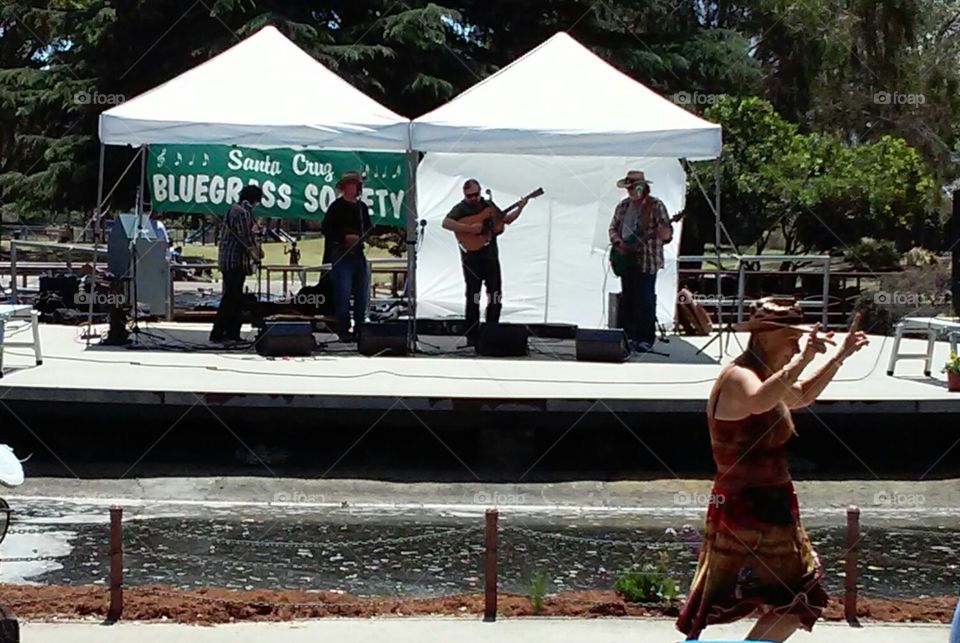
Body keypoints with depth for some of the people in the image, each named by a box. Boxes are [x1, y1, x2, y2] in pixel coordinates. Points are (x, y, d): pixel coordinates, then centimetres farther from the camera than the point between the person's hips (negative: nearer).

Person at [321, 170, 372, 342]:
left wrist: (370, 235, 4)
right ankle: (344, 331, -2)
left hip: (358, 254, 7)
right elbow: (325, 229, -11)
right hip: (341, 255, -7)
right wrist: (345, 237, -17)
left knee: (362, 294, 7)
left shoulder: (362, 207, 15)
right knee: (343, 294, -7)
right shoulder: (336, 206, -5)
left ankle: (360, 330, 15)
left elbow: (368, 228, 25)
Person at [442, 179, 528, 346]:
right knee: (473, 297, -2)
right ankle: (472, 337, 2)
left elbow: (506, 219, 22)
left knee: (496, 296, 5)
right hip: (472, 258, -5)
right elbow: (446, 223, -22)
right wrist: (469, 228, -27)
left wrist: (519, 208, 7)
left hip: (491, 256, 5)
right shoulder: (461, 208, -5)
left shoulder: (488, 205, 13)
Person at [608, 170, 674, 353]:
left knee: (645, 300, -5)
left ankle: (646, 339, -1)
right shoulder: (622, 206, 12)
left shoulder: (655, 205, -6)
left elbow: (667, 229, -9)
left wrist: (665, 235, -32)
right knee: (627, 298, 8)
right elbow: (613, 227, 16)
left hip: (646, 261, -6)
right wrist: (617, 243, -3)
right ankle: (629, 335, 15)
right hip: (626, 260, 6)